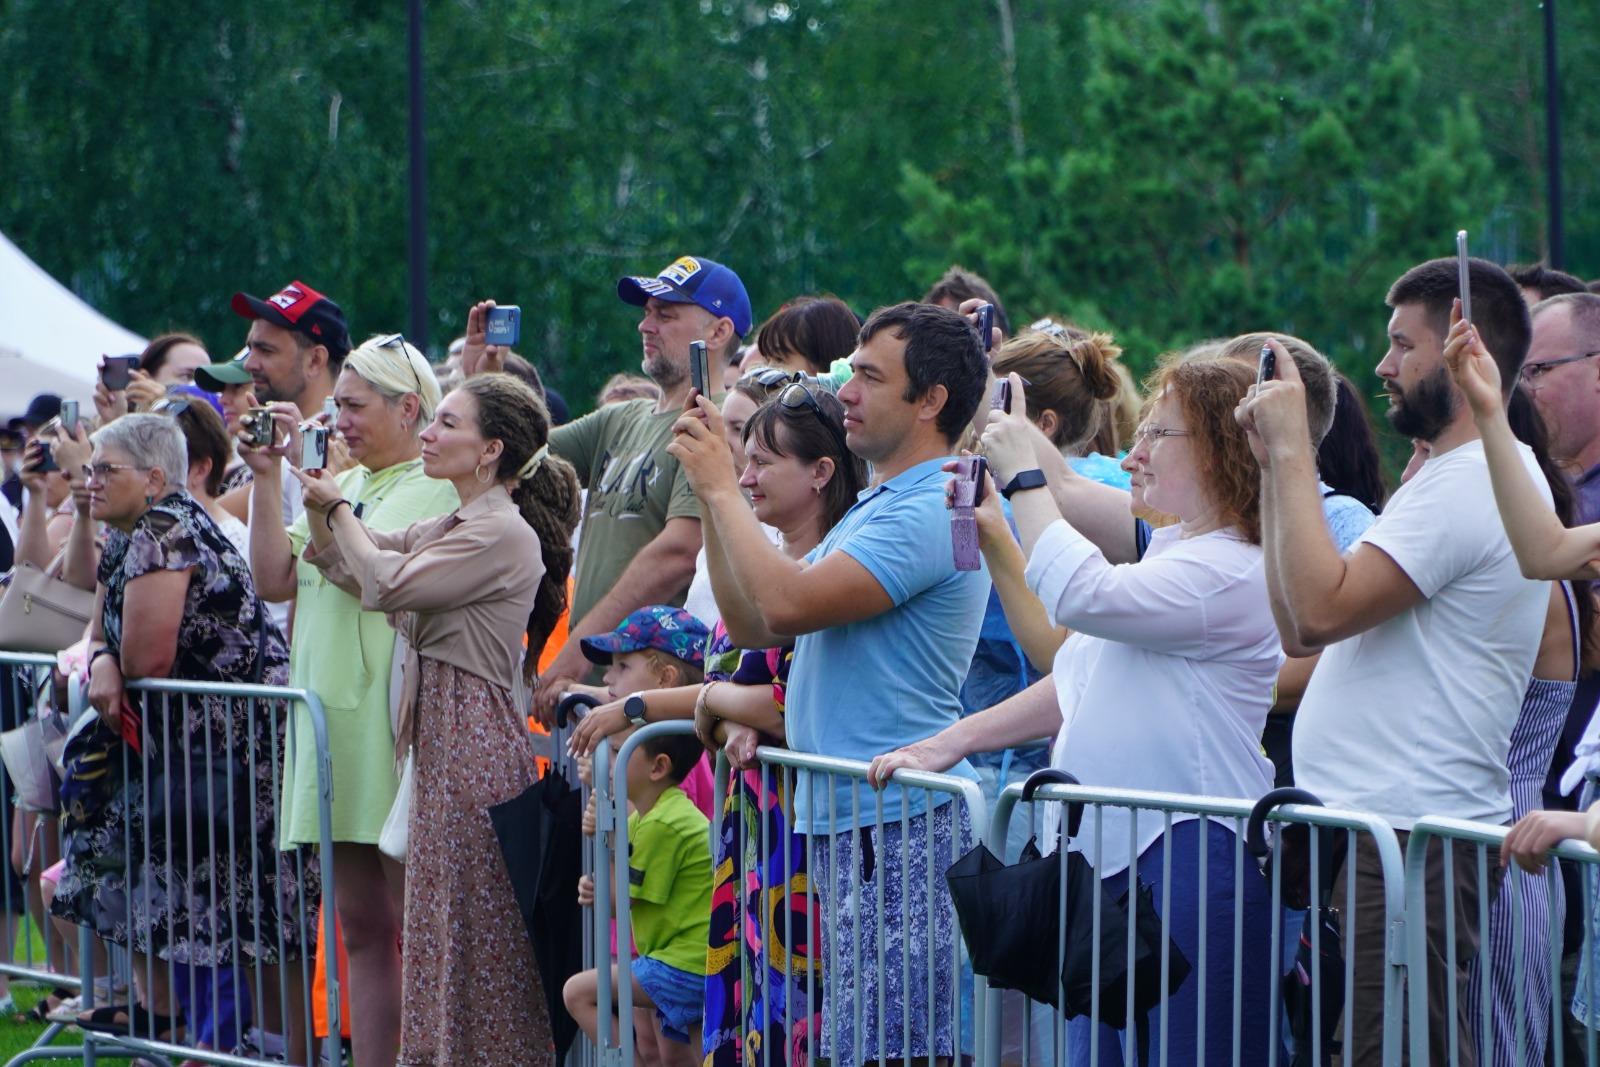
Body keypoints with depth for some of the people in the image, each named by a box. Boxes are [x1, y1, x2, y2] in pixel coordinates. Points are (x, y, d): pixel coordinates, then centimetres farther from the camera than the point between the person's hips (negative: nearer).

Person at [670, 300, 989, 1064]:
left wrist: (721, 489, -10)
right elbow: (752, 622, 18)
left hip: (900, 823, -11)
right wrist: (713, 494, 9)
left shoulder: (932, 509, -15)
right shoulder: (876, 506, 20)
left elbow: (791, 602, -23)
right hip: (843, 821, 11)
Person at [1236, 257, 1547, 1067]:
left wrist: (1291, 451, -13)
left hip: (1414, 842, -11)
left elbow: (1321, 607, -22)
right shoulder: (1466, 476, 22)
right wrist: (1276, 468, 14)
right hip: (1378, 827, 11)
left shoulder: (1470, 483, -13)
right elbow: (1298, 627, 20)